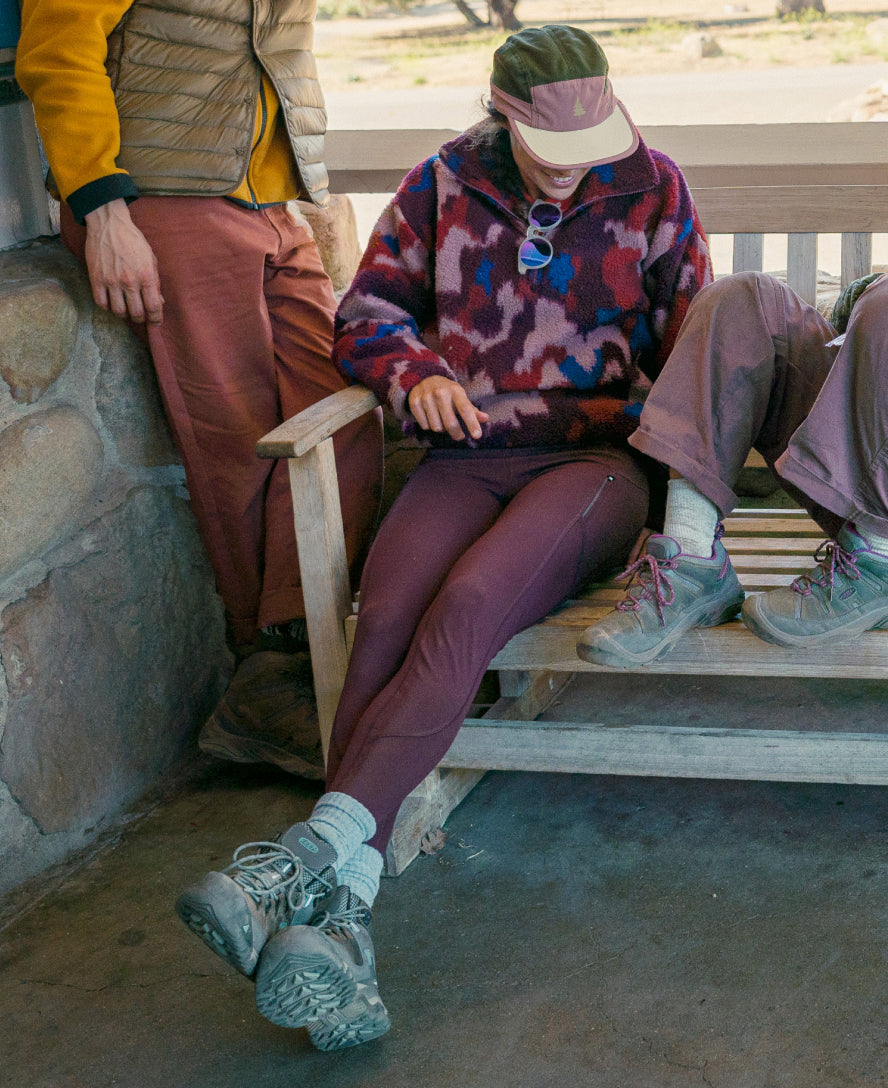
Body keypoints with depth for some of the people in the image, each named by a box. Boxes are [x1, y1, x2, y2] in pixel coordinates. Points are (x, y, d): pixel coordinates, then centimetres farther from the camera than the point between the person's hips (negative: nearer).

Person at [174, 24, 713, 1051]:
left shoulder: (651, 188, 10)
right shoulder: (441, 186, 12)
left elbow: (693, 345, 14)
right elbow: (367, 312, 19)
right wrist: (418, 373, -3)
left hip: (598, 457, -1)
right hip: (469, 456, 2)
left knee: (466, 607, -34)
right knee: (386, 616, -30)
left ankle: (318, 847, -39)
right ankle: (345, 913, -39)